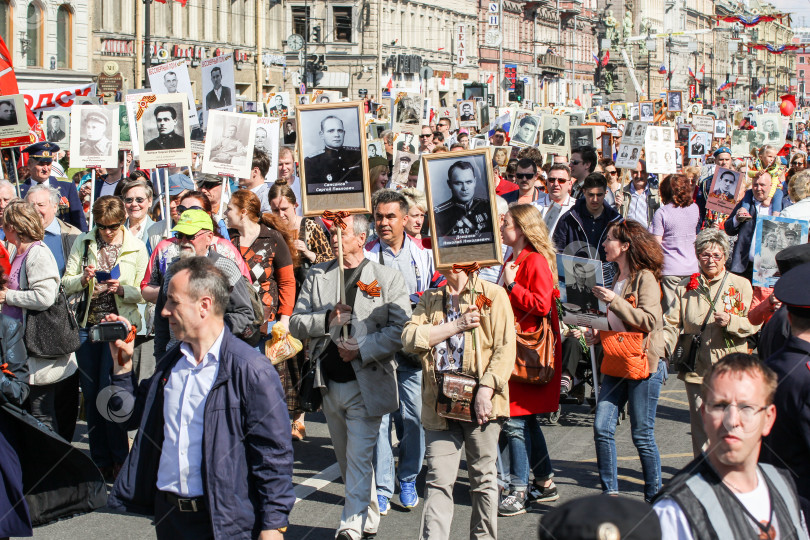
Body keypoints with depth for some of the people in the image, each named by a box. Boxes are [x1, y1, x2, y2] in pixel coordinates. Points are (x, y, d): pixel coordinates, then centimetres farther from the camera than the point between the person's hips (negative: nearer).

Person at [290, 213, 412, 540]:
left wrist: (362, 349, -18)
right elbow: (297, 323, 5)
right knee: (346, 460, 15)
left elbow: (402, 328, -10)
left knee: (358, 459, -10)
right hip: (330, 385, 5)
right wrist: (327, 319, -13)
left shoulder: (387, 277, -3)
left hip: (367, 385, -5)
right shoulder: (317, 276, 9)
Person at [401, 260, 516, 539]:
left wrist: (486, 390, -14)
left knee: (483, 477, 7)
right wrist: (455, 326, -8)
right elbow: (409, 338, 0)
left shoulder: (493, 294, 3)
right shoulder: (430, 299, 15)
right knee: (438, 480, -3)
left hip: (478, 401, -3)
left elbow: (505, 348, -5)